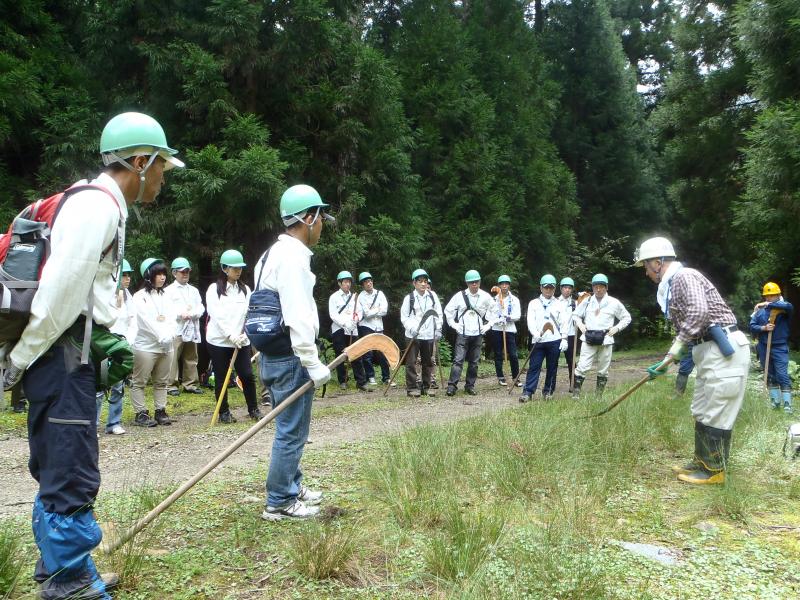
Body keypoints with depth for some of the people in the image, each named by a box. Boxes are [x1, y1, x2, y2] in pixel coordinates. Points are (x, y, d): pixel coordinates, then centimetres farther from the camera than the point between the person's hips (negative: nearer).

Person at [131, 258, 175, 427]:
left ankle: (160, 411, 18)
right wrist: (162, 336, -16)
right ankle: (141, 413, 6)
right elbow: (146, 321, -14)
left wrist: (167, 335, -13)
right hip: (146, 346, -6)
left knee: (162, 382, 11)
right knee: (139, 382, 0)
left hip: (166, 346, 7)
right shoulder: (140, 296, -6)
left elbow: (170, 318, 4)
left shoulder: (164, 296, 14)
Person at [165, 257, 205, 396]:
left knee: (191, 358, 10)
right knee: (173, 358, -7)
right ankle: (172, 385, 0)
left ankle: (190, 384, 18)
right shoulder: (169, 290, 2)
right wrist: (180, 314, -22)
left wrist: (192, 313, -11)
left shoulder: (194, 290, 18)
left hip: (192, 329, 6)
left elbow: (201, 308, 10)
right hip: (175, 329, -5)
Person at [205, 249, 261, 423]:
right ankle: (224, 412, 17)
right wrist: (231, 335, -21)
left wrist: (244, 334, -14)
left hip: (241, 341, 3)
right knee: (221, 378, 6)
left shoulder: (245, 290, 8)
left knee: (247, 375, 0)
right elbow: (217, 315, -13)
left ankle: (253, 409, 13)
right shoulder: (214, 289, -4)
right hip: (218, 341, -3)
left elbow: (249, 313, 0)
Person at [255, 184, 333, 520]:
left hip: (275, 355, 10)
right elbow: (298, 319, -24)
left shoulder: (276, 253, 16)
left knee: (290, 429, 20)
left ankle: (292, 486, 33)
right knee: (291, 432, -1)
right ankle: (280, 502, 8)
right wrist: (314, 365, -21)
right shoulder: (293, 257, -17)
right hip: (290, 358, -10)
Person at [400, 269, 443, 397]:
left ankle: (427, 386, 22)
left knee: (428, 362, 11)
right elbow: (404, 316, -2)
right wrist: (412, 328, -16)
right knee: (411, 362, -2)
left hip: (429, 335, 3)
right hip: (412, 335, -3)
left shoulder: (432, 295, 4)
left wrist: (438, 330, 5)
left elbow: (438, 314, 9)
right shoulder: (409, 297, -3)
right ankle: (412, 387, 6)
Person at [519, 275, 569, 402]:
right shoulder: (533, 303, 9)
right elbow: (530, 321, -2)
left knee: (552, 367, 6)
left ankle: (548, 391, 17)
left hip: (554, 340, 1)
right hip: (538, 340, -1)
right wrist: (535, 333, -19)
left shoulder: (560, 305, 10)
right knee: (534, 366, -5)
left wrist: (564, 338, -6)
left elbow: (564, 323, 4)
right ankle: (527, 392, -6)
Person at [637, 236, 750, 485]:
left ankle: (714, 471, 6)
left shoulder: (684, 276, -11)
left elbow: (699, 312, -27)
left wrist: (677, 347, -22)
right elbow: (685, 327, 20)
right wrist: (666, 362, 18)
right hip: (710, 351, 10)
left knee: (714, 413, -4)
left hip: (725, 349, -10)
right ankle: (702, 462, 27)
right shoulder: (672, 285, 18)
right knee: (701, 411, 16)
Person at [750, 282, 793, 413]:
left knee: (782, 375, -9)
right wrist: (763, 328, -19)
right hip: (764, 348, 4)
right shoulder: (760, 310, 3)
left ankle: (787, 404, -5)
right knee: (770, 376, 12)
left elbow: (790, 307, -31)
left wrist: (768, 304, -32)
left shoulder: (783, 307, -6)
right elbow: (752, 326, 1)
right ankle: (775, 401, 22)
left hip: (779, 348, -4)